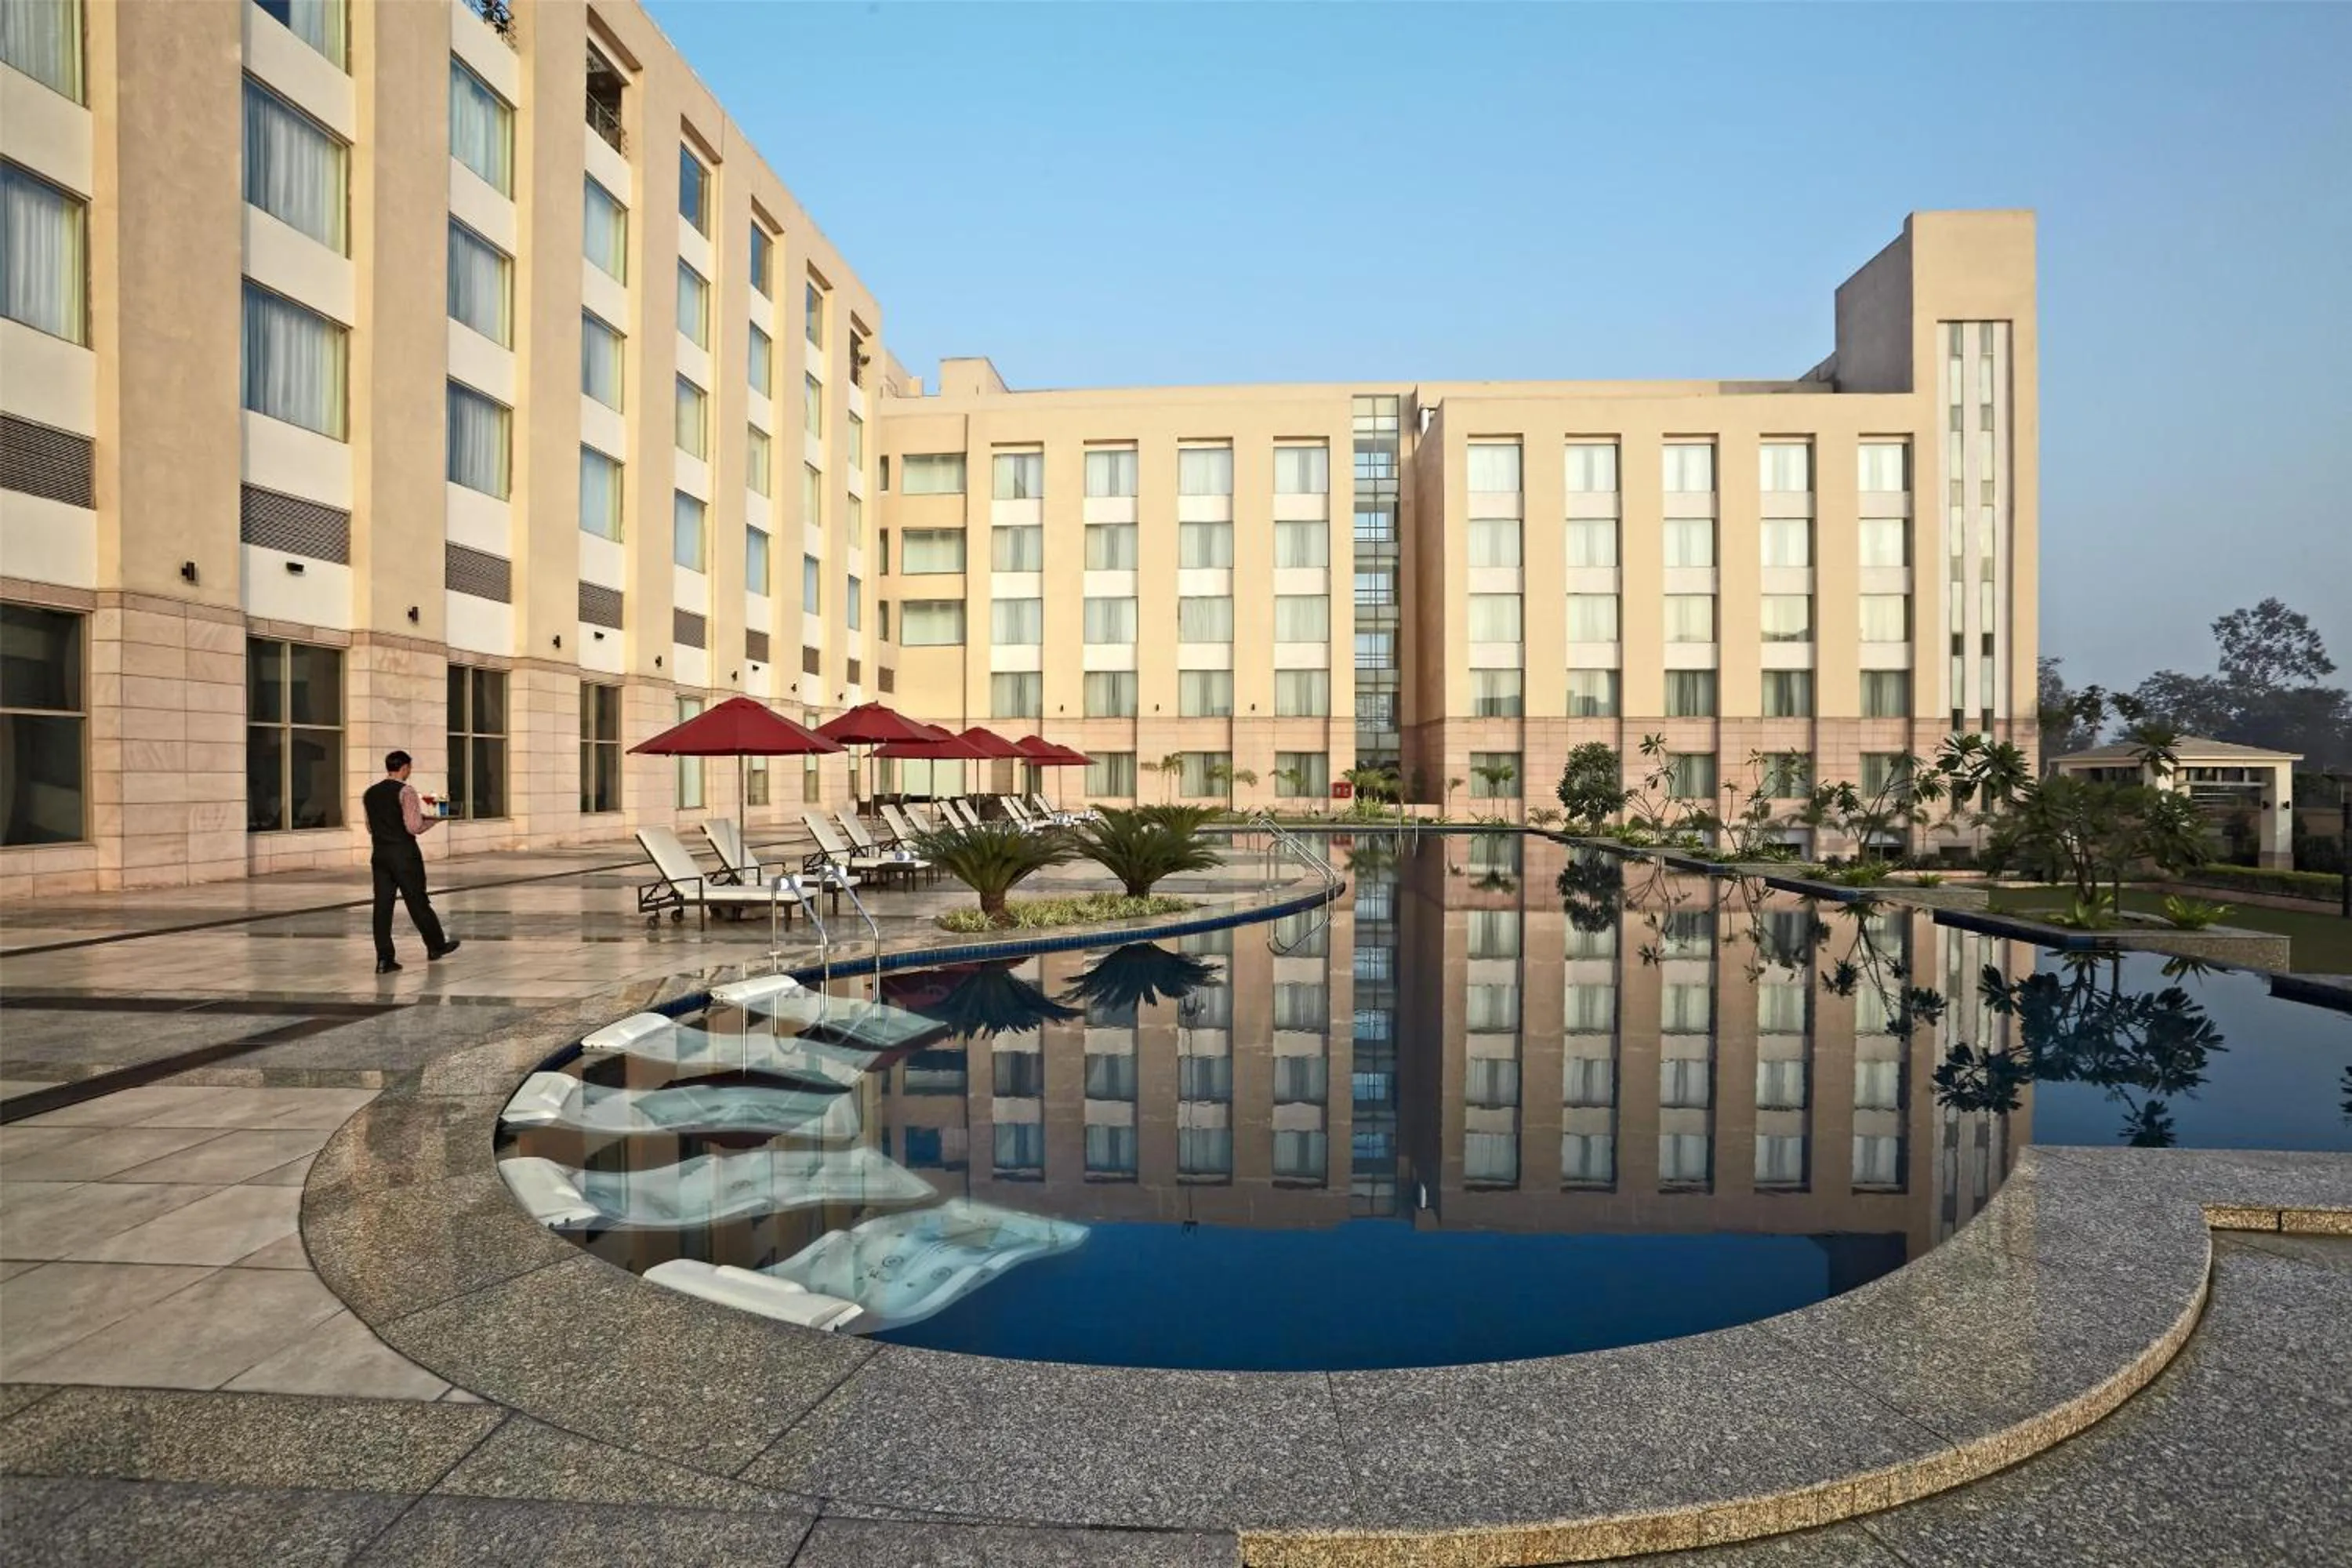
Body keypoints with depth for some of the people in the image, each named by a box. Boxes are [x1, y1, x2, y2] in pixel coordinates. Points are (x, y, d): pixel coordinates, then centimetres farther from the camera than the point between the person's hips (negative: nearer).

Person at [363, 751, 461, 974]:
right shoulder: (405, 792, -11)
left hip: (380, 855, 6)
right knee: (418, 902, 6)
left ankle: (384, 958, 1)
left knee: (382, 905, 4)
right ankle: (436, 946, 23)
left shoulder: (369, 794, 11)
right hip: (404, 855, -6)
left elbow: (371, 827, 19)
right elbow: (414, 827, -18)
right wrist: (432, 820, -1)